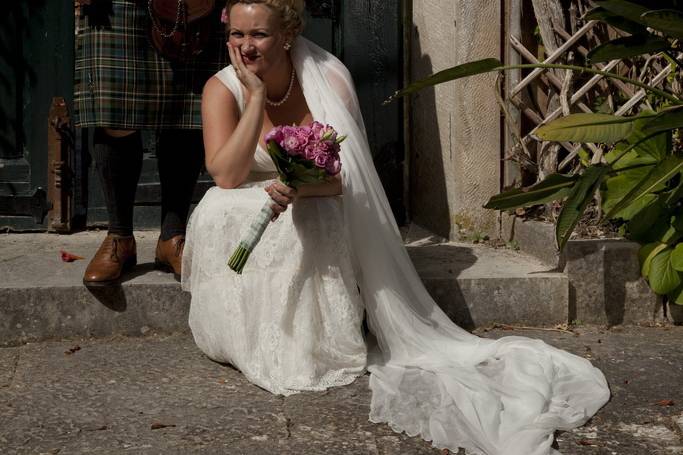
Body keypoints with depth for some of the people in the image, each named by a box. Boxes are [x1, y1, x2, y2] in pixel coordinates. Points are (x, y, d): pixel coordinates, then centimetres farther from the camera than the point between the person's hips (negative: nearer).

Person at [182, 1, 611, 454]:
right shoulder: (222, 88, -10)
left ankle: (313, 345, -12)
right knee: (217, 215, -27)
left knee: (311, 222, -32)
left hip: (317, 208, -2)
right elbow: (226, 176, -22)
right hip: (246, 218, 2)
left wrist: (301, 187, -38)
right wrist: (257, 95, -25)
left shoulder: (328, 77, -13)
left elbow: (346, 174, -16)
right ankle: (257, 347, -10)